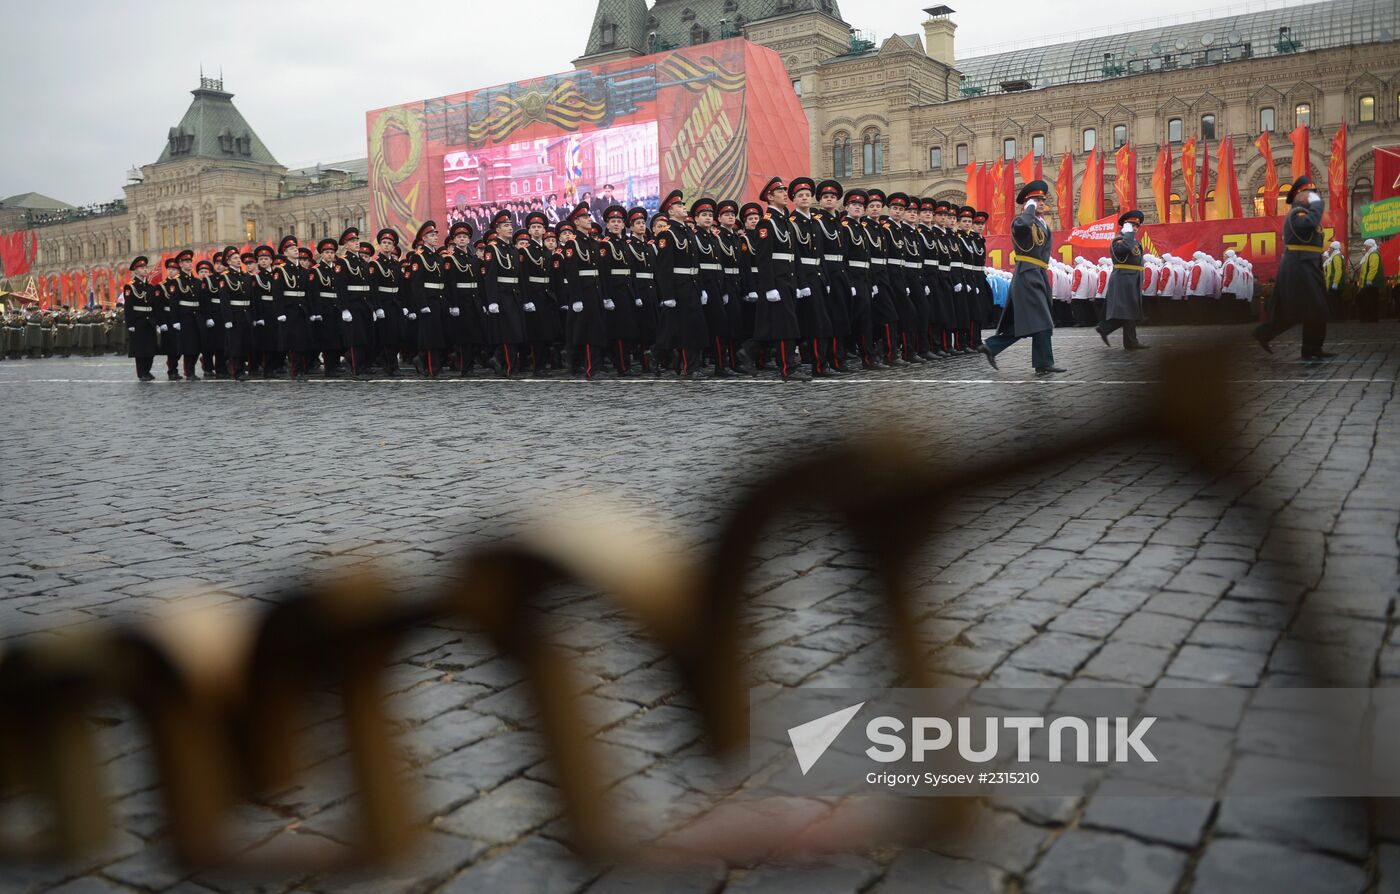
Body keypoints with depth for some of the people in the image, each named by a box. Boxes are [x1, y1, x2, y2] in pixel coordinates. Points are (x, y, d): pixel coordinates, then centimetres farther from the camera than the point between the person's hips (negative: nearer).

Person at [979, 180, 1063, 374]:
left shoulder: (1043, 224, 19)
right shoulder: (1020, 220, -8)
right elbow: (1023, 225, -32)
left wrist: (1045, 260, 10)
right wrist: (1030, 209, -16)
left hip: (1039, 276, 9)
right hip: (1027, 275, -9)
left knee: (1020, 323, 10)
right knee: (1041, 321, -10)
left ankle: (991, 347, 16)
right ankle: (1044, 364, -8)